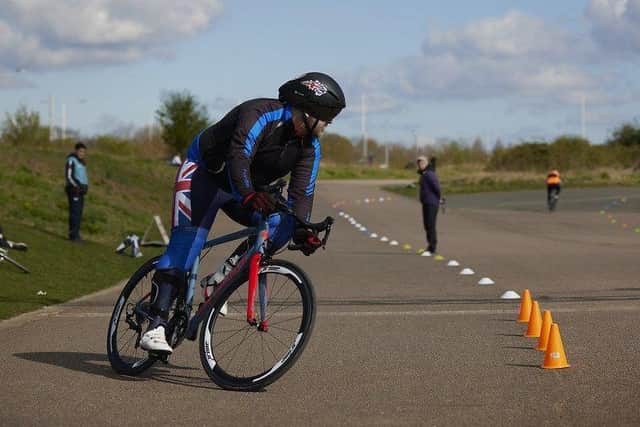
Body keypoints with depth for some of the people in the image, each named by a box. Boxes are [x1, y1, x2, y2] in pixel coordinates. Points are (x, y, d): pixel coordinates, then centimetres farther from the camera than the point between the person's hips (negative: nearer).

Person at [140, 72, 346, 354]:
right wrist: (249, 195, -59)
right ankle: (156, 325, -22)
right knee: (185, 245, -20)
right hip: (204, 172, -7)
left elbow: (302, 192, -12)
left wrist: (301, 230, -30)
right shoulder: (261, 115, -28)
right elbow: (238, 157, -42)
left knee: (282, 224, -18)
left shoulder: (309, 147, -6)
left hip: (248, 188, 7)